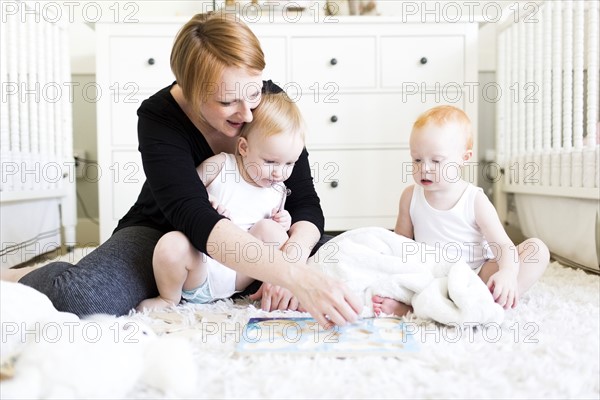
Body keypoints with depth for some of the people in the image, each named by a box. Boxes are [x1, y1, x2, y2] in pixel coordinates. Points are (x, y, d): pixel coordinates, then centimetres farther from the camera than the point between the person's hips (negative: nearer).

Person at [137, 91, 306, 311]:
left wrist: (282, 225, -1)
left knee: (270, 229, -20)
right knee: (171, 244, -34)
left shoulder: (278, 192, 8)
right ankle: (169, 299, -6)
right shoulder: (220, 165, -4)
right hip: (200, 266, -2)